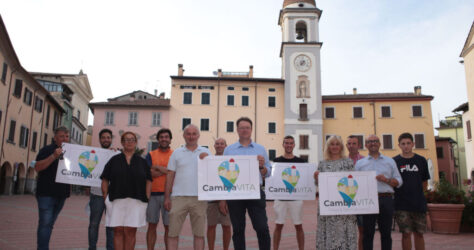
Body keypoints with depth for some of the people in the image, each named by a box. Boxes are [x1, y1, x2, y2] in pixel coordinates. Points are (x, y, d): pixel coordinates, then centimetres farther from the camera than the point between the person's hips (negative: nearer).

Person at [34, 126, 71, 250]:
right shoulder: (47, 150, -2)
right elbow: (37, 167, -15)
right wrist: (53, 156, -25)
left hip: (61, 194, 6)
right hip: (46, 193, -6)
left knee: (50, 224, 12)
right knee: (45, 223, -9)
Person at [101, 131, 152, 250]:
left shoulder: (142, 161, 11)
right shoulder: (114, 160, 10)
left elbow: (148, 181, 7)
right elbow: (105, 180, 8)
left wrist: (147, 198, -2)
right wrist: (105, 197, 0)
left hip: (136, 201, 0)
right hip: (116, 200, 0)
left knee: (130, 232, 1)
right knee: (118, 231, 1)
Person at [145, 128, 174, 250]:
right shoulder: (151, 155, 9)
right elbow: (149, 173, -5)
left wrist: (158, 167, -8)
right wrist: (167, 170, -7)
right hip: (152, 194, 2)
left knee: (168, 227, 3)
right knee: (152, 225, 9)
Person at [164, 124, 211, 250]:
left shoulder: (206, 152, 9)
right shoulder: (176, 153, 9)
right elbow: (170, 176, 8)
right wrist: (167, 197, 4)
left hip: (199, 197, 0)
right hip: (178, 197, 0)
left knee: (199, 233, 6)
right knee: (173, 233, 2)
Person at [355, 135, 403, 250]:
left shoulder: (390, 161, 16)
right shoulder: (360, 163, 13)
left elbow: (399, 181, 11)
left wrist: (387, 180, -7)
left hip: (386, 200, 1)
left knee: (386, 233, 6)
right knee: (368, 233, 2)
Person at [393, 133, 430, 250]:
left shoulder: (421, 160, 6)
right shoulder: (394, 161, 0)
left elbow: (425, 183, 13)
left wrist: (417, 195, 9)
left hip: (419, 204, 2)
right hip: (401, 204, -2)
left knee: (419, 233, 8)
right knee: (406, 233, 0)